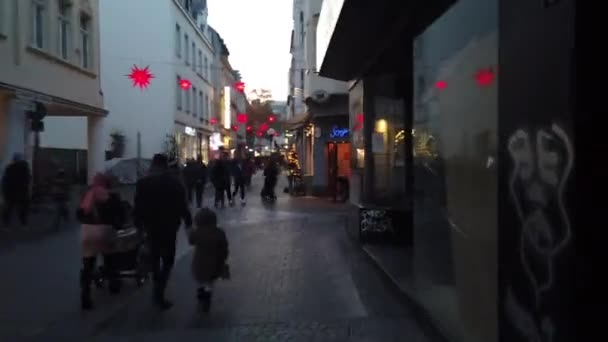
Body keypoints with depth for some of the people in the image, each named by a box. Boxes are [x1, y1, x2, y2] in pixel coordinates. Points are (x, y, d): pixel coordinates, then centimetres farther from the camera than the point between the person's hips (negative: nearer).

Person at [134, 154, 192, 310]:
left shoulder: (143, 182, 1)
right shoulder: (174, 182, -4)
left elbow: (138, 207, 0)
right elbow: (183, 205, -4)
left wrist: (138, 224, 9)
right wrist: (188, 222, 5)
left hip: (151, 226, 3)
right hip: (169, 226, -2)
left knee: (154, 258, 18)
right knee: (167, 260, 2)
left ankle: (157, 290, 27)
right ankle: (159, 293, -12)